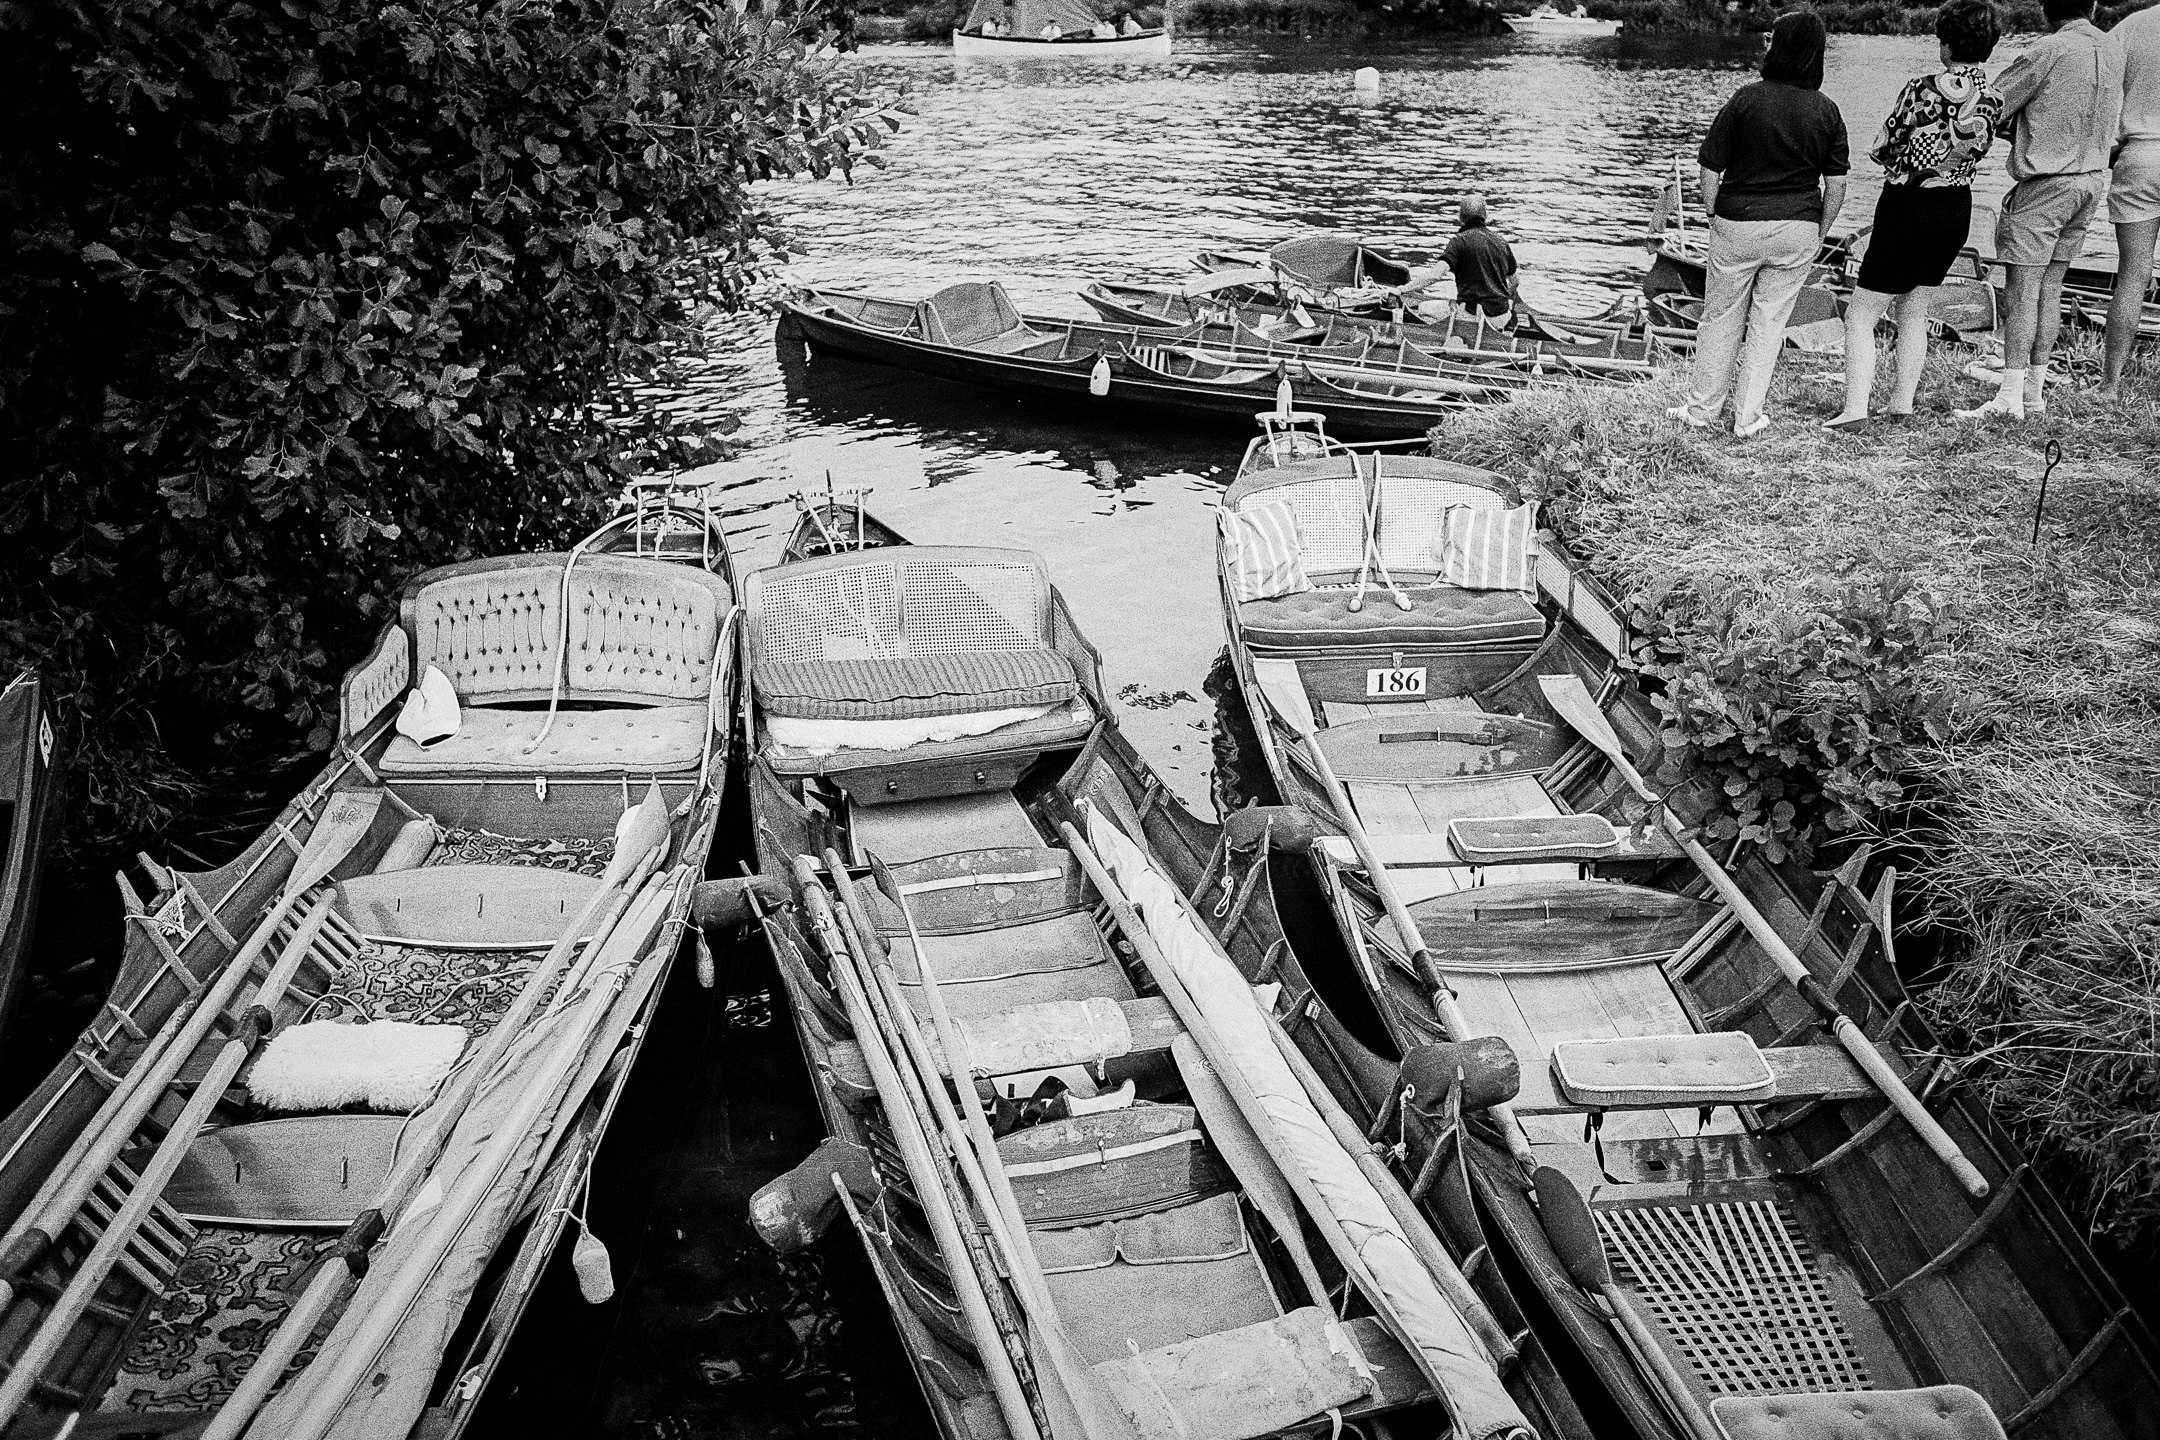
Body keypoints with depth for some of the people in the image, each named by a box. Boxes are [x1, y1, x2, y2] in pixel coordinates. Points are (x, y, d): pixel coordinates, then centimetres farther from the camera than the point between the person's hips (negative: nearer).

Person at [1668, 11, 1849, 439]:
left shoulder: (1747, 98, -9)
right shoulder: (1827, 111, 0)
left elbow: (1710, 169, -7)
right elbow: (1836, 185, 1)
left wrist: (1713, 217, 6)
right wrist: (1819, 234, 12)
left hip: (1738, 223, -2)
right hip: (1798, 228, 2)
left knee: (1721, 317, 12)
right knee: (1769, 321, 11)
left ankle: (1700, 409, 22)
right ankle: (1747, 419, 15)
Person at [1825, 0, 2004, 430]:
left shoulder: (1922, 90, -18)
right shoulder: (1993, 100, -1)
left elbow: (1881, 150, -10)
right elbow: (1972, 155, 9)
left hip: (1909, 207, -6)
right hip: (1957, 207, 7)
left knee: (1860, 315, 0)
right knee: (1913, 309, 21)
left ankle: (1855, 407, -11)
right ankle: (1902, 401, 25)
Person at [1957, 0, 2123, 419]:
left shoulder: (2049, 50, -12)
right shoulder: (2112, 49, 9)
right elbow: (2112, 124, 17)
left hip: (2045, 181, -7)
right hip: (2093, 177, 7)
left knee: (2022, 287, -7)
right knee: (2050, 286, 11)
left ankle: (2010, 396, -10)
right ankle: (2036, 391, 14)